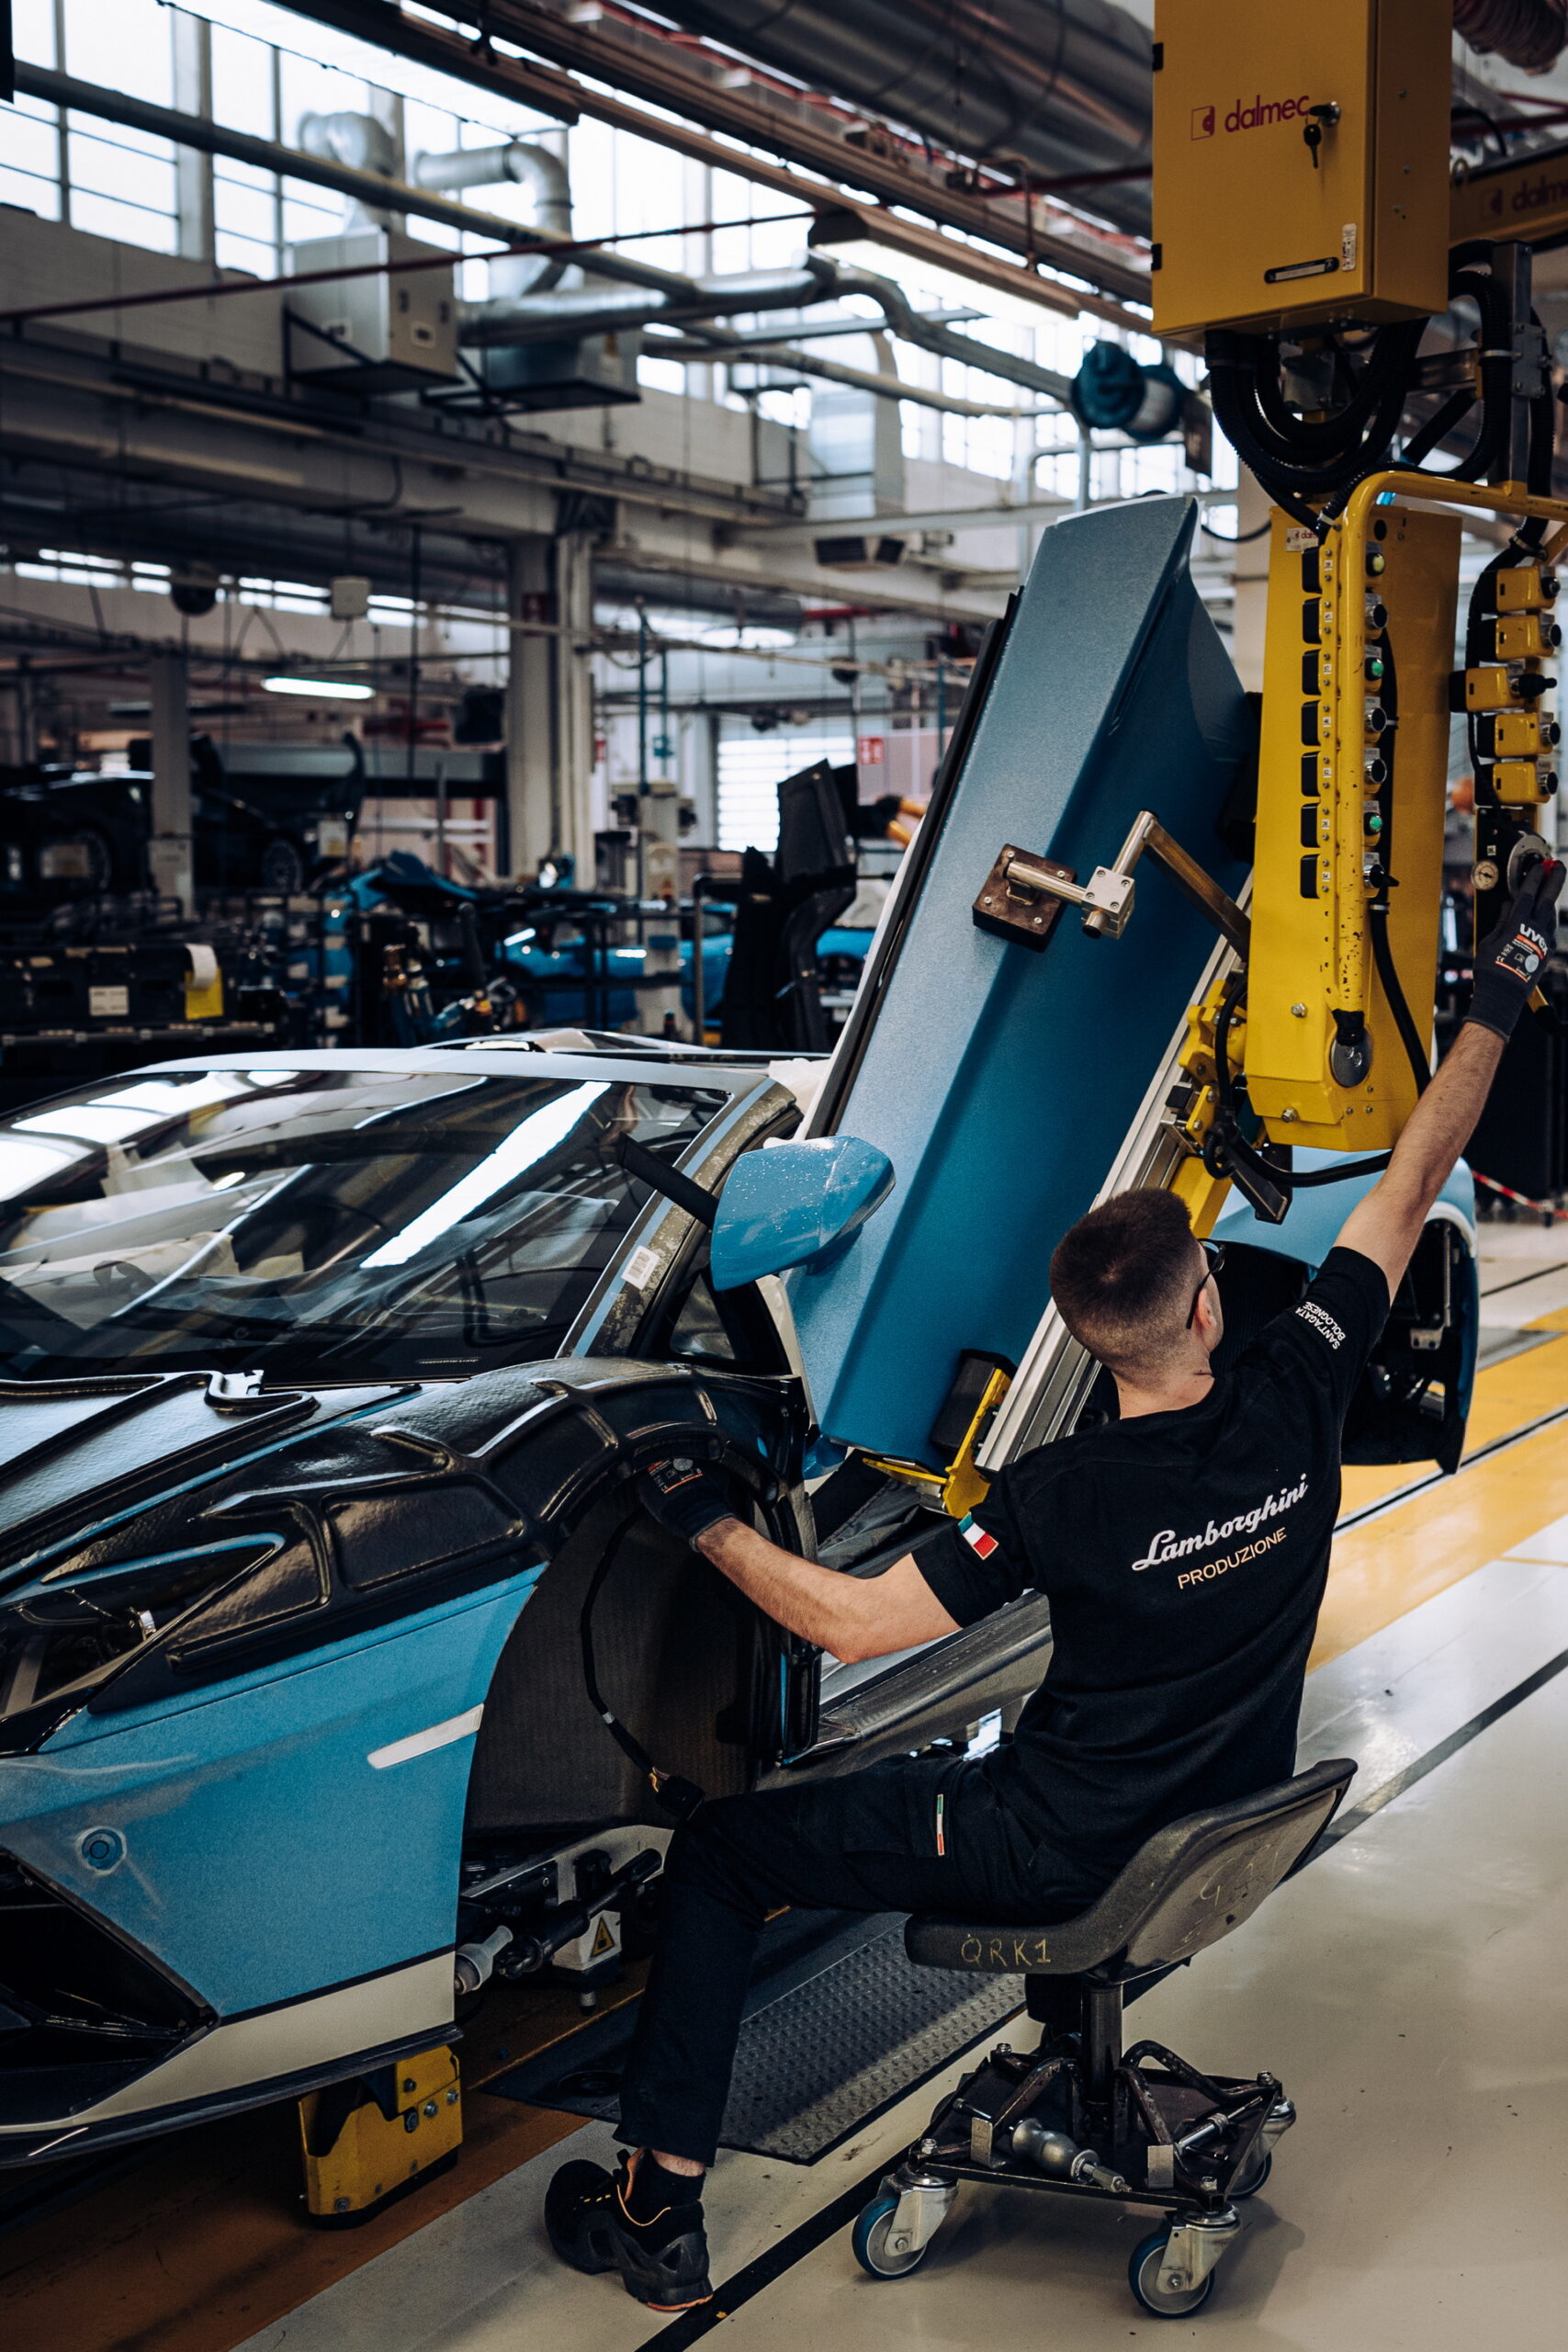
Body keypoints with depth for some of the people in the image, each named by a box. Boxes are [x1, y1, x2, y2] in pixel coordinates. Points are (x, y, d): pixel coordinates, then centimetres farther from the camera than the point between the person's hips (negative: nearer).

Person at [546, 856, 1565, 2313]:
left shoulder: (1061, 1497, -25)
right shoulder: (1294, 1403, -15)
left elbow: (850, 1624, -22)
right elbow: (1411, 1185, -5)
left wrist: (703, 1522, -11)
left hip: (1062, 1856, -6)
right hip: (1226, 1833, 6)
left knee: (717, 1857, 7)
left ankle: (659, 2209, 13)